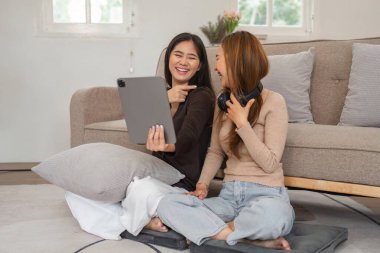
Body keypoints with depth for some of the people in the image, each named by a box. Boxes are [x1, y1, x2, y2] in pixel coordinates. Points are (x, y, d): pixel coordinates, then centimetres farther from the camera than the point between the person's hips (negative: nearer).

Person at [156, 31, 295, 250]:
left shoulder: (273, 101, -5)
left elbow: (269, 164, -10)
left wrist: (241, 123, -13)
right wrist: (202, 185, 2)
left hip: (266, 196, -6)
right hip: (229, 195, 6)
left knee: (270, 215, -42)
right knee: (167, 204, -19)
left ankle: (205, 227, -15)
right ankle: (254, 240, -22)